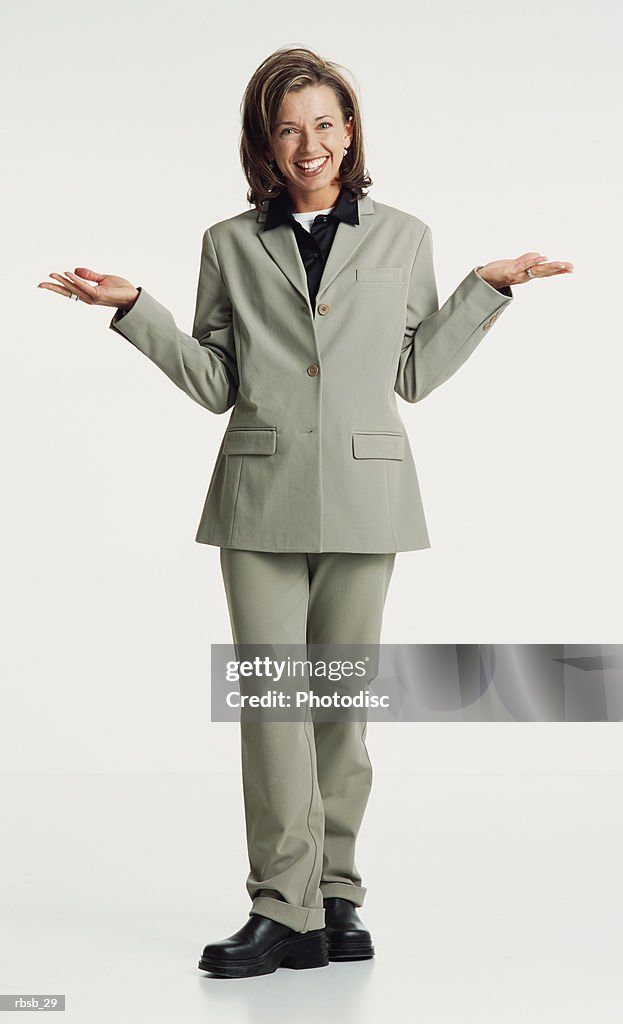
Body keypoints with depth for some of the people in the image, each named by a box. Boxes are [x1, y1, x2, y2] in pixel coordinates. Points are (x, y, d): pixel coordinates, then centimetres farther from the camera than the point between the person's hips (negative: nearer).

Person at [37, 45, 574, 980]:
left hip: (365, 493, 0)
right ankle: (284, 912, 1)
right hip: (262, 494, 0)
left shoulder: (403, 237, 10)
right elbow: (216, 384, 8)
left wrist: (487, 289, 3)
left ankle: (335, 895, 17)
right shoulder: (231, 245, 9)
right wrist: (133, 308, 0)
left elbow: (416, 374, 9)